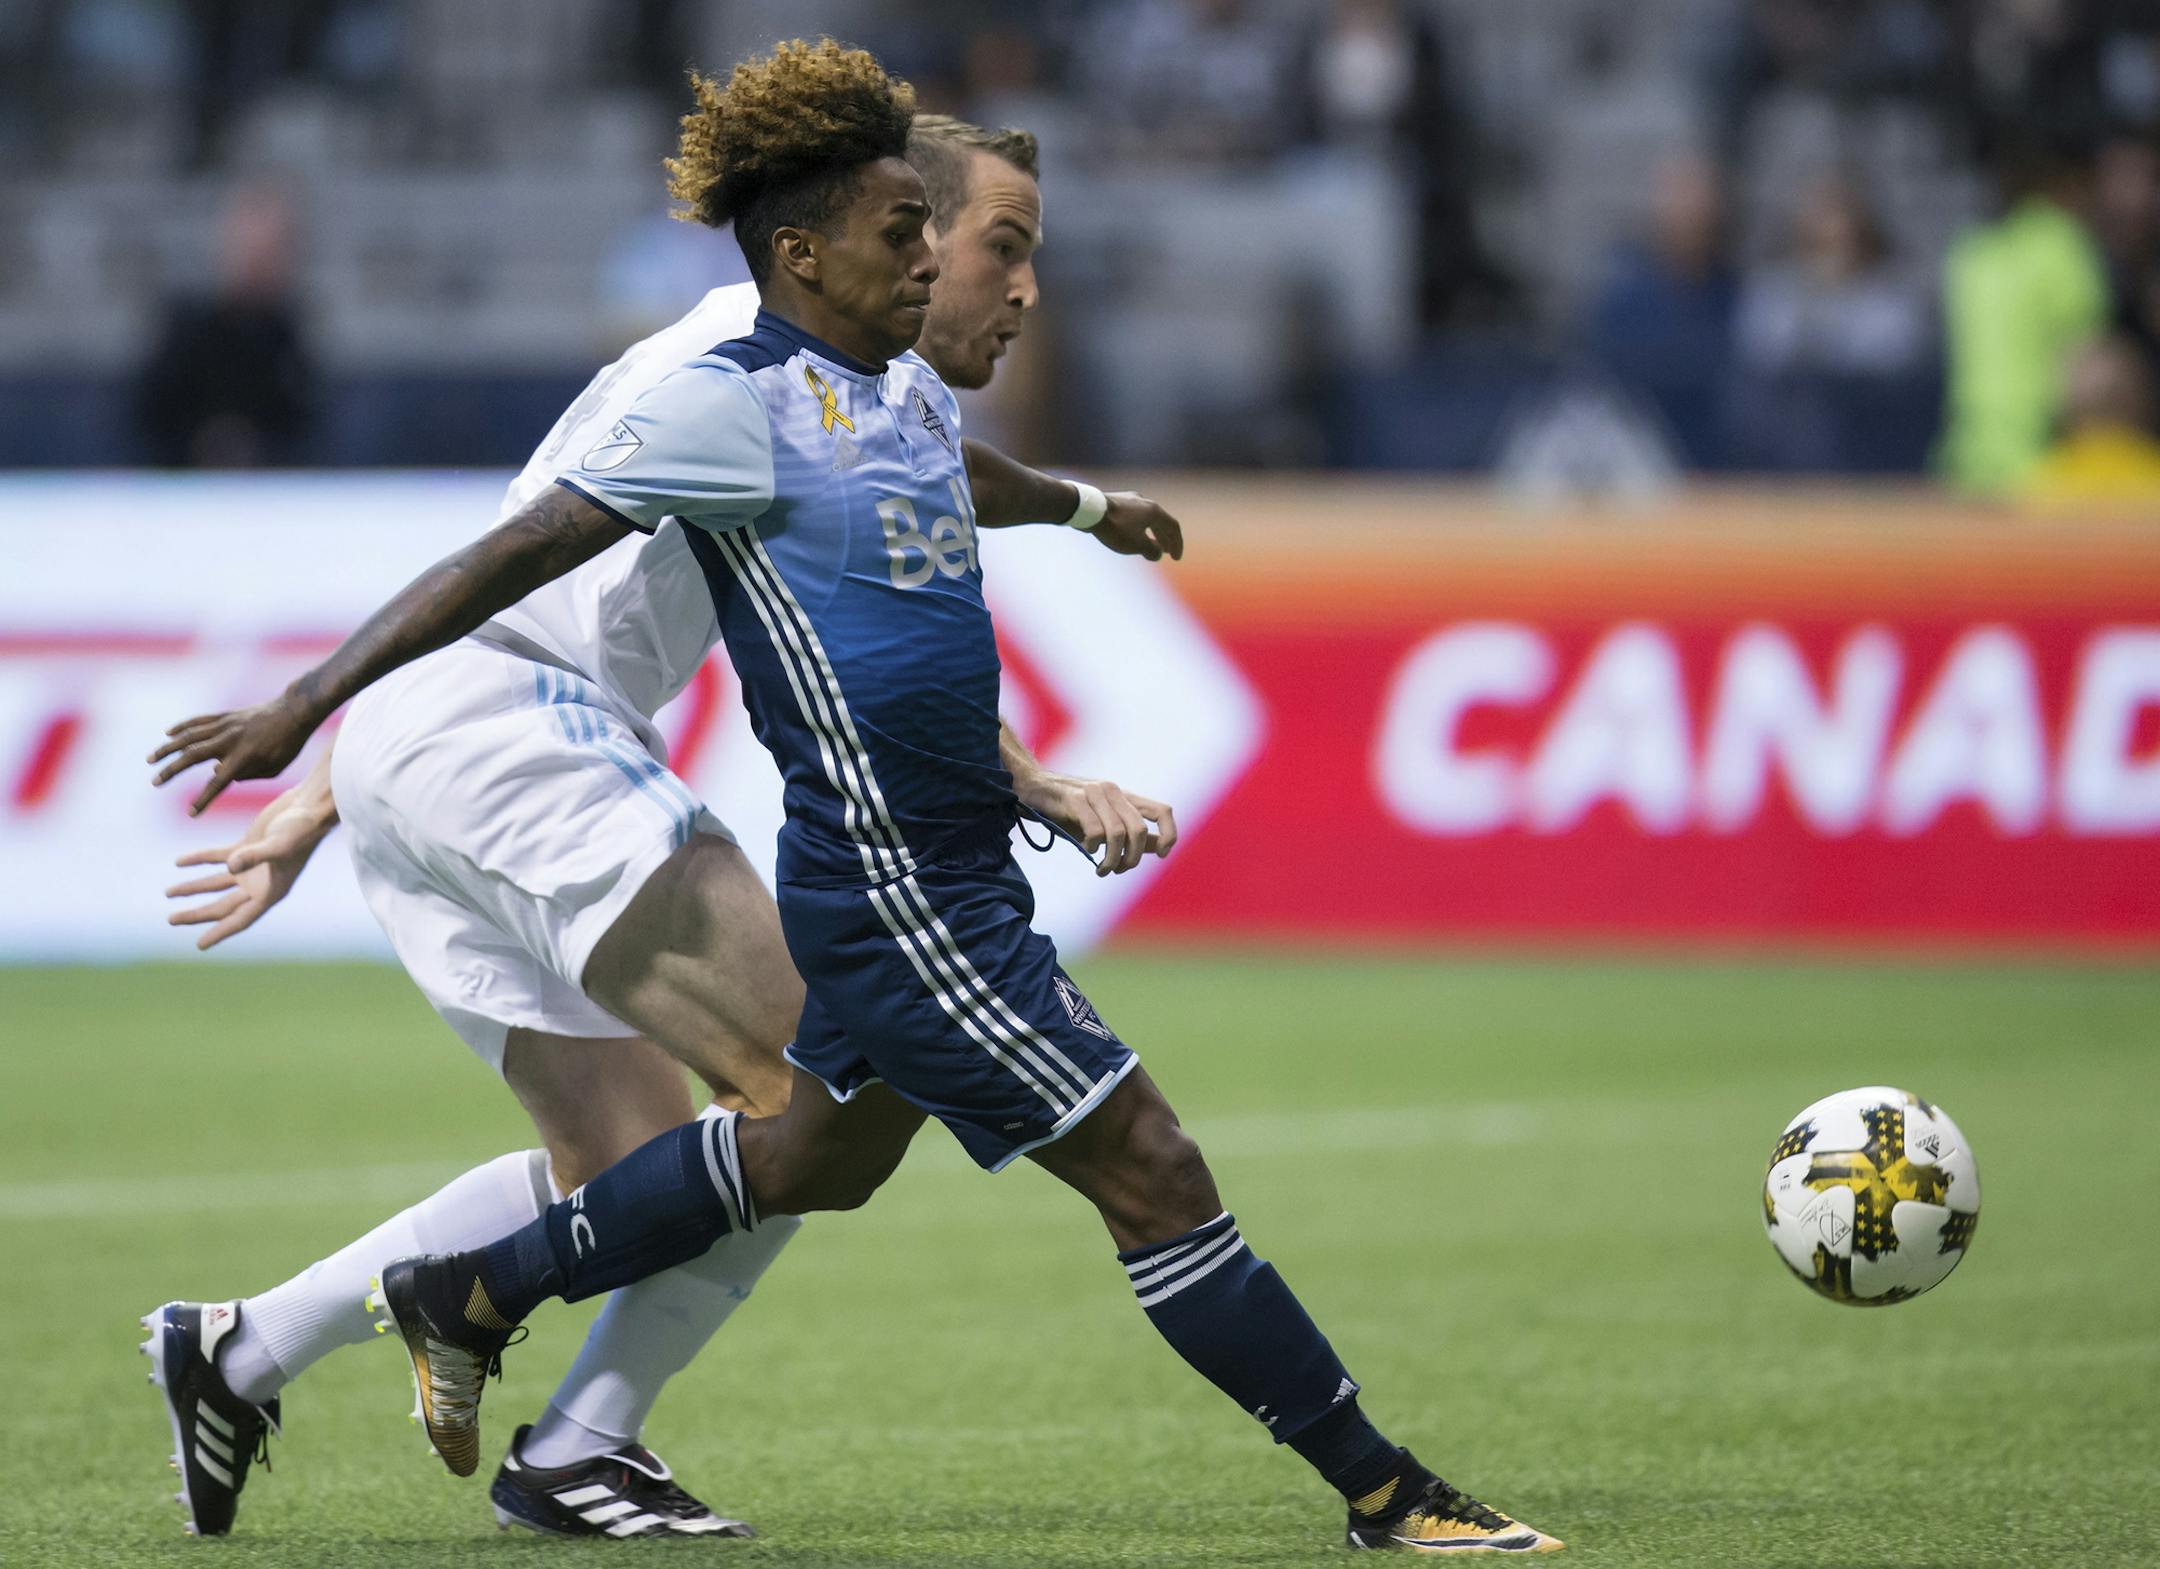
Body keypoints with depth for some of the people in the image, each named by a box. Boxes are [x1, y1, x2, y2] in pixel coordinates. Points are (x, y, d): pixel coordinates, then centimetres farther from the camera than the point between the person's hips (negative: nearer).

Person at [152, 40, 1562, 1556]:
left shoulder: (908, 391, 11)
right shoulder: (737, 404, -15)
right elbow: (519, 553, -12)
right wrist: (304, 708, -13)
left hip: (957, 875, 10)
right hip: (892, 896, -10)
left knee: (812, 1159, 25)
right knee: (1152, 1174, -6)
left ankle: (471, 1297, 37)